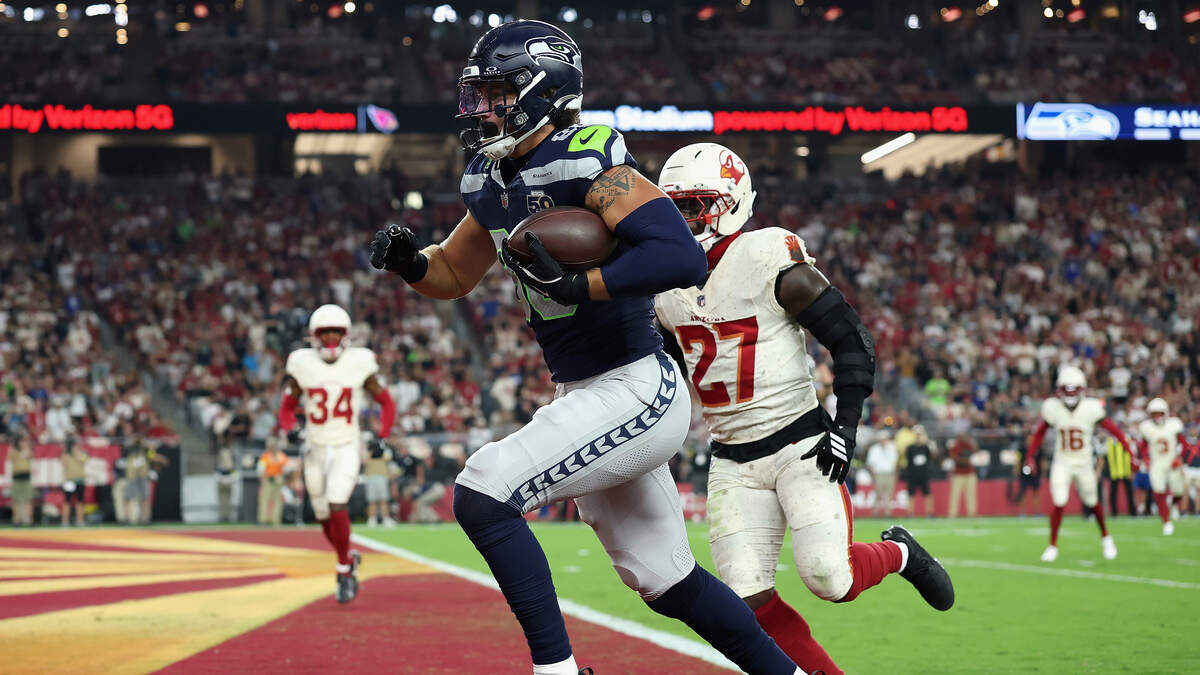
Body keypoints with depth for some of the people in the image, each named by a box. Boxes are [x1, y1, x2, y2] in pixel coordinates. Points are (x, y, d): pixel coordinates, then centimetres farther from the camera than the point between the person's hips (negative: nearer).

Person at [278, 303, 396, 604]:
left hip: (347, 448, -2)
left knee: (337, 506, -20)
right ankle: (349, 558, 39)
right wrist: (289, 432, -11)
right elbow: (287, 408, 8)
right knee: (326, 519, 10)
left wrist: (383, 438, -7)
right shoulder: (302, 365, -5)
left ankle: (344, 571, -3)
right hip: (315, 450, 2)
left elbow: (386, 403, 5)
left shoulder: (359, 363, -7)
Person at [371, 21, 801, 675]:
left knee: (482, 493, -17)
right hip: (585, 396, 9)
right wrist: (411, 261, 0)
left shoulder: (587, 165, -19)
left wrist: (577, 284, -31)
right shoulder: (493, 181, 8)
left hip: (635, 392, -9)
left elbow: (682, 258, -29)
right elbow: (454, 274, 21)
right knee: (665, 581, 15)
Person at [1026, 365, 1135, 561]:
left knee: (1092, 503, 13)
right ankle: (1053, 546, 2)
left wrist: (1129, 452, -14)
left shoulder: (1091, 408, -16)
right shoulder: (1052, 407, -11)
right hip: (1062, 463, 0)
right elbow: (1040, 433, 3)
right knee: (1058, 504, -11)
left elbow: (1113, 429, -10)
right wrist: (1030, 456, 1)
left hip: (1084, 464, 0)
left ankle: (1105, 536, 37)